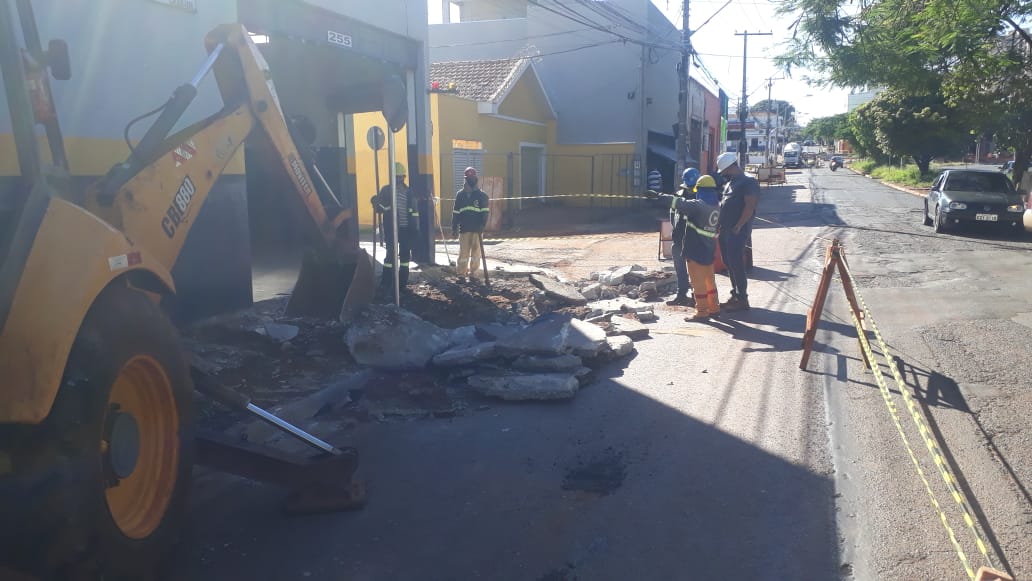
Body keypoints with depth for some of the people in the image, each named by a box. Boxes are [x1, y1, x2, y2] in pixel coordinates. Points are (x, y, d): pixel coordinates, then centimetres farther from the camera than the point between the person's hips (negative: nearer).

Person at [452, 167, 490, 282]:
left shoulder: (481, 195, 4)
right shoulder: (460, 194, 9)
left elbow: (485, 212, -2)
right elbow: (455, 213, 10)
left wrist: (482, 225, -14)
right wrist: (454, 229, 7)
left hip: (477, 229, -1)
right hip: (464, 229, 1)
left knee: (476, 253, 2)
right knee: (463, 253, 0)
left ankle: (473, 273, 11)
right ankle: (461, 274, 7)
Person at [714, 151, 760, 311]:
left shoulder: (748, 182, -10)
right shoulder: (730, 182, 18)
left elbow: (750, 206, -18)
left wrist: (738, 227, -20)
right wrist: (719, 226, 13)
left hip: (737, 231, -9)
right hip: (725, 230, 9)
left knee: (736, 264, -8)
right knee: (729, 264, 12)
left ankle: (742, 299, -2)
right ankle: (735, 296, 21)